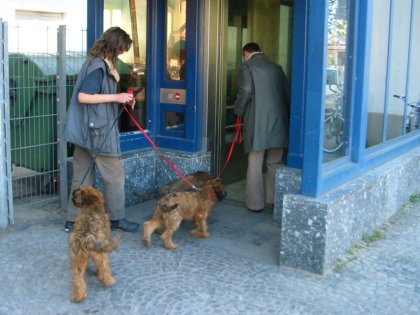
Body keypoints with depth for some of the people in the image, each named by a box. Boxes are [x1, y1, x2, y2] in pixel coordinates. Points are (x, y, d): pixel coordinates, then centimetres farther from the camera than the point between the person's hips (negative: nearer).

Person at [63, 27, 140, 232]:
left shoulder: (98, 64, 14)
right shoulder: (98, 67, -17)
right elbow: (82, 97, -23)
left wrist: (121, 99, 10)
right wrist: (116, 97, -20)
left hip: (87, 131, 10)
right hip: (97, 131, -10)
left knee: (82, 177, 12)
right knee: (115, 176, 4)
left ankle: (73, 221, 18)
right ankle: (117, 219, 16)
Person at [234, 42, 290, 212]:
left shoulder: (246, 66, -1)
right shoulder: (276, 67, 13)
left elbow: (245, 91, -14)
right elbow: (287, 93, 10)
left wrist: (238, 110, 1)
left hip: (256, 122, -4)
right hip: (278, 122, 4)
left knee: (255, 164, 5)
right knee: (275, 164, 14)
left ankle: (255, 203, 9)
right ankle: (274, 199, 22)